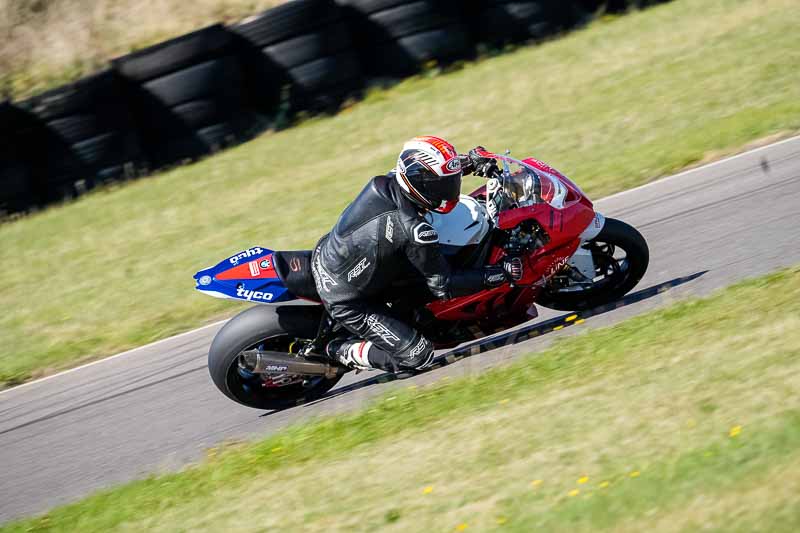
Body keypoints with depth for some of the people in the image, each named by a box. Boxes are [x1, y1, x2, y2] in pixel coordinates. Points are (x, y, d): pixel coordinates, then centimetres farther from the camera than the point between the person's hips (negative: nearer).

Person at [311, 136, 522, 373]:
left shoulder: (382, 184, -13)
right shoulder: (415, 233, -32)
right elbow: (444, 287, -20)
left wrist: (472, 160, 4)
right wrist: (503, 273, -18)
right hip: (345, 302, -7)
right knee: (418, 356, -5)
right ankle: (344, 351, 9)